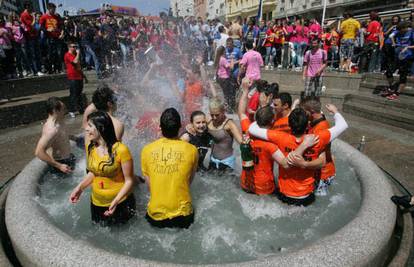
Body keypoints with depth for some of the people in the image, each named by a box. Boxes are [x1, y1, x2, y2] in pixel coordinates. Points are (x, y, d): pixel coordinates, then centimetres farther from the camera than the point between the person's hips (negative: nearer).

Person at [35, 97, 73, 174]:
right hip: (60, 162, -9)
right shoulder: (51, 129, -32)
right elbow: (38, 152, -35)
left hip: (67, 157, 9)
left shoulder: (58, 121, -4)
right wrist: (59, 166, -32)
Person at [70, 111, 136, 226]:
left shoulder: (120, 150, -25)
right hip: (97, 202, 5)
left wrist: (116, 201, -28)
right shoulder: (90, 147, -6)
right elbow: (93, 172, 9)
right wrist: (79, 188, -5)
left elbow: (129, 181, -18)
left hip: (120, 203, -5)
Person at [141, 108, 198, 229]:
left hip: (156, 214, 2)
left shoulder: (147, 150, -9)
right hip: (182, 214, -2)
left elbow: (148, 181, 1)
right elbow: (189, 180, 2)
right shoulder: (191, 150, -12)